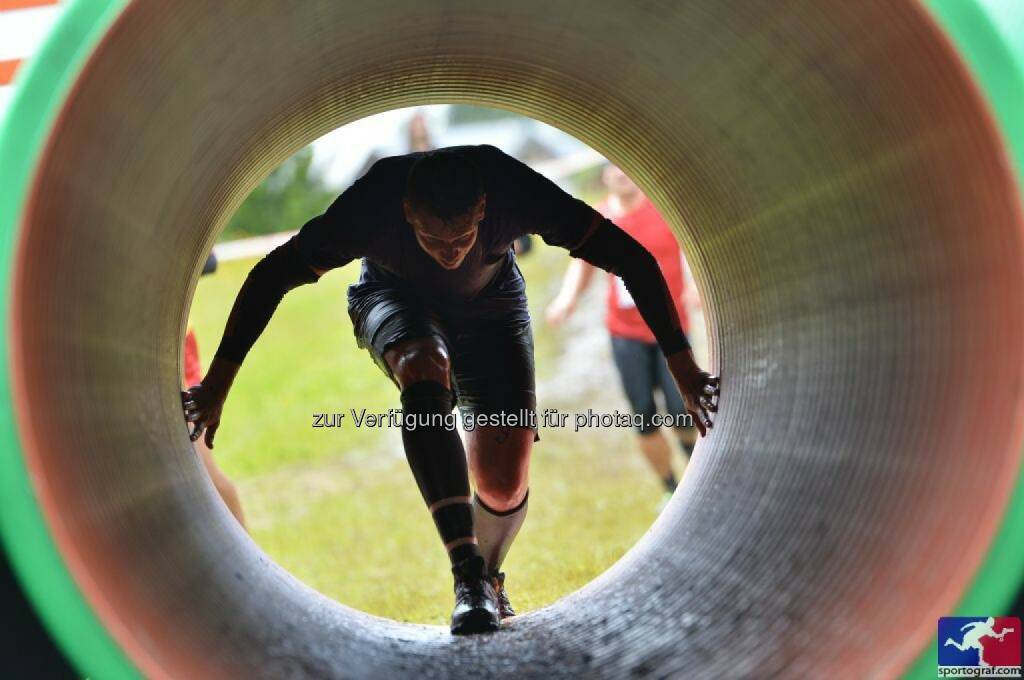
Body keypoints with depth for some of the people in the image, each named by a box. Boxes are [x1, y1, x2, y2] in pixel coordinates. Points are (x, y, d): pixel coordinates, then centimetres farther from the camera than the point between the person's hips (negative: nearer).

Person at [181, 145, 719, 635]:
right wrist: (217, 384, -25)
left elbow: (635, 261, -28)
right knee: (424, 371, -38)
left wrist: (683, 367, -26)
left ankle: (488, 573, 23)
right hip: (393, 296, -1)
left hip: (491, 304, 1)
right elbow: (270, 277, -26)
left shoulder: (513, 189, -36)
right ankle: (467, 574, -37)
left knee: (505, 483, -12)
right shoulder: (372, 204, -37)